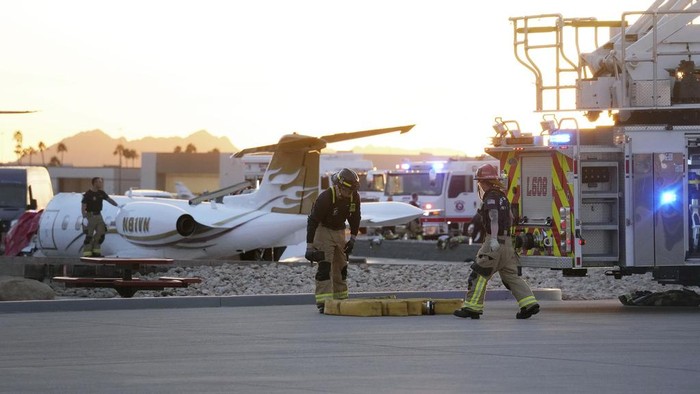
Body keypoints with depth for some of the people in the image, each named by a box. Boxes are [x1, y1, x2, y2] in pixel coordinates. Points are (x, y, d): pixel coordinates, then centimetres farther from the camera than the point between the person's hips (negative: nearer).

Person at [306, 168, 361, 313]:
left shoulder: (354, 197, -10)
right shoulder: (325, 197, -28)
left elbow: (355, 218, 8)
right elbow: (313, 221, -23)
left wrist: (353, 239, 6)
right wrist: (309, 246, -24)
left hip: (339, 231, 6)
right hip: (323, 230, -6)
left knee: (341, 267, 9)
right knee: (325, 267, -15)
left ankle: (341, 300, 20)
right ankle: (323, 303, -17)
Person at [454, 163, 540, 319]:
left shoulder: (491, 198, -12)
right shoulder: (502, 196, 17)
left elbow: (494, 219, -27)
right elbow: (510, 217, 28)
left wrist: (494, 239, -37)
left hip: (495, 242, -9)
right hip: (506, 241, 9)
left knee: (480, 274, -3)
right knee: (511, 275, 9)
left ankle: (472, 307, -2)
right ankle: (529, 303, 0)